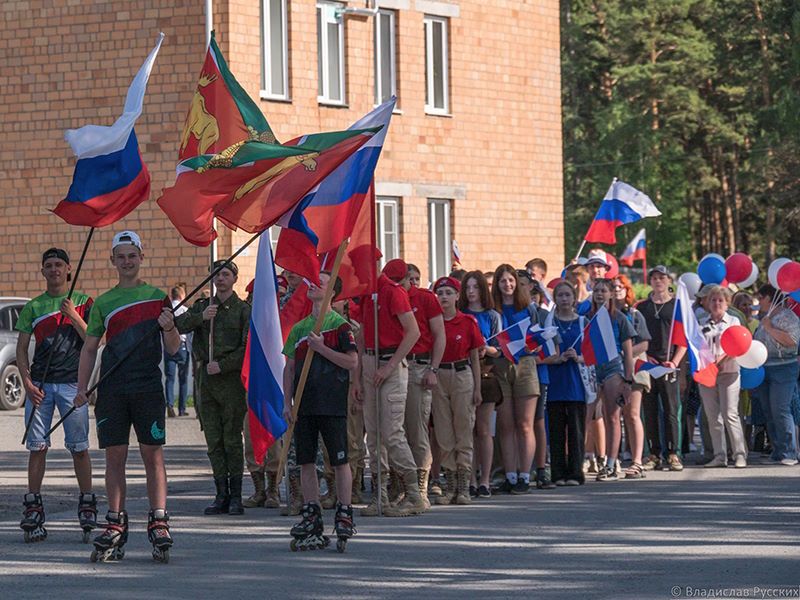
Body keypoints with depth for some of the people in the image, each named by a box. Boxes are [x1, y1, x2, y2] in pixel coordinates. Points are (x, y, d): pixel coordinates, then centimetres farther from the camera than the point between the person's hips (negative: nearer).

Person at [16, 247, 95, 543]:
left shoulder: (83, 302, 8)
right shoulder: (33, 307, 12)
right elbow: (21, 349, 10)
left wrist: (73, 316, -15)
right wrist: (28, 383, -3)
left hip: (73, 383, -2)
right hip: (40, 384, 2)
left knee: (79, 448, -2)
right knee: (37, 447, -2)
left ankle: (87, 505, 7)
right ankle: (33, 507, 1)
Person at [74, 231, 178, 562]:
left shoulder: (158, 298, 8)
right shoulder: (103, 303, 13)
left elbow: (173, 349, 7)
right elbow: (90, 348, 14)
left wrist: (169, 328, -15)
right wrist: (81, 388, 3)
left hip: (148, 387, -2)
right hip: (112, 389, 2)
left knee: (153, 455, -4)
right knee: (115, 457, 3)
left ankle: (158, 523, -4)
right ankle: (115, 525, 7)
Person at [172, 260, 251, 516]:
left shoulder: (243, 310, 2)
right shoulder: (202, 307, 15)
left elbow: (248, 348, -5)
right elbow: (177, 325, 1)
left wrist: (222, 365, -12)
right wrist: (200, 318, -15)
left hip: (232, 378, -4)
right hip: (207, 378, 4)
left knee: (232, 439, -5)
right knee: (213, 440, 3)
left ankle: (236, 496, -1)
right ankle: (222, 495, 6)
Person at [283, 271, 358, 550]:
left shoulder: (340, 324, -3)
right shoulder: (299, 328, 15)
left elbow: (352, 362, -10)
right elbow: (290, 367, 16)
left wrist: (320, 348, -15)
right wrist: (287, 402, 9)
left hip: (332, 402, -6)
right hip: (304, 404, 6)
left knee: (339, 460, -3)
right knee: (306, 460, 6)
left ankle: (344, 514, 3)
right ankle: (311, 513, 13)